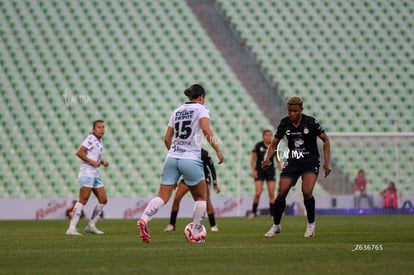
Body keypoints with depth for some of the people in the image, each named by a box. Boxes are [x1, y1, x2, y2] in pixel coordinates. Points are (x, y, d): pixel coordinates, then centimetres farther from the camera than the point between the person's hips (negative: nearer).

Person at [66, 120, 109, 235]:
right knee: (83, 200, -15)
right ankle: (72, 228, -18)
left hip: (95, 175, 9)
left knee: (103, 200, 7)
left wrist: (102, 162, 11)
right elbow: (79, 153, -21)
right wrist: (92, 162, -20)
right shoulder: (91, 138, -11)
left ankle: (91, 225, 16)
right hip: (87, 173, -9)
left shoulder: (99, 141, 15)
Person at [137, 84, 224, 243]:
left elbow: (167, 138, 18)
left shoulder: (177, 111, 17)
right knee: (201, 197, 14)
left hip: (172, 158, 5)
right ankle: (195, 235, 12)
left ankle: (144, 220, -25)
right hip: (191, 160, -5)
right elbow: (206, 130, -17)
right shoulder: (201, 109, 1)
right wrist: (217, 150, -11)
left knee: (163, 197, 2)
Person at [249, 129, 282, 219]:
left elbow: (278, 161, 9)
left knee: (271, 194, -4)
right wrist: (253, 170, -11)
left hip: (270, 172, 2)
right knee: (258, 193, -11)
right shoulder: (258, 146, -5)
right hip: (259, 172, -2)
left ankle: (272, 214, 2)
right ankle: (253, 211, 8)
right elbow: (252, 160, 1)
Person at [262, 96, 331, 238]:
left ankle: (311, 224, -2)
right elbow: (273, 144, 5)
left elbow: (326, 140, -3)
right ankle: (276, 225, 16)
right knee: (281, 193, -6)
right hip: (292, 162, 3)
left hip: (310, 162, -3)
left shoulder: (311, 122, -14)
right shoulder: (284, 123, -5)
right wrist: (267, 158, -14)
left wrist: (326, 163, -10)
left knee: (307, 191, -24)